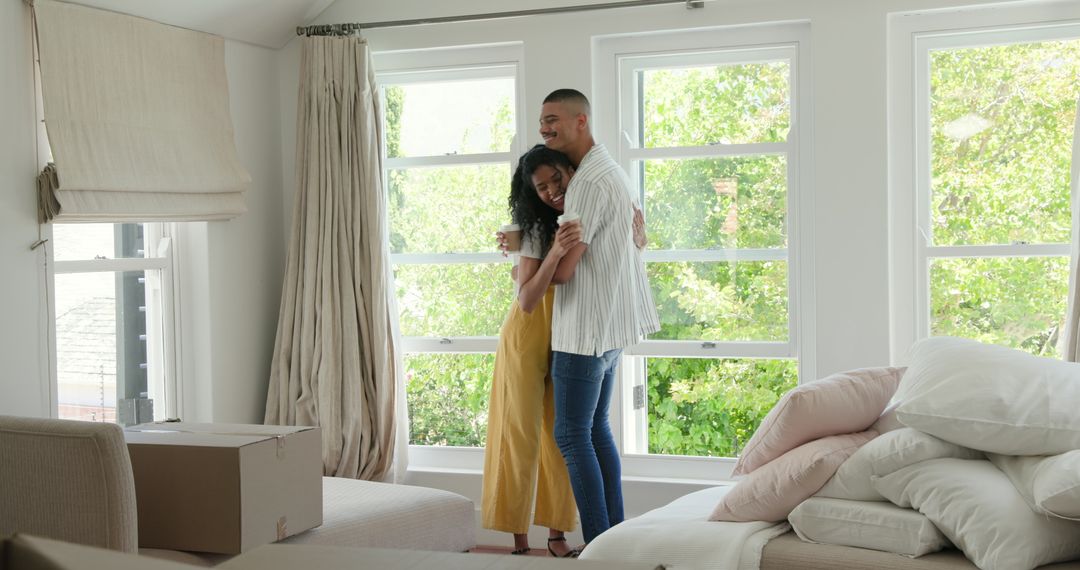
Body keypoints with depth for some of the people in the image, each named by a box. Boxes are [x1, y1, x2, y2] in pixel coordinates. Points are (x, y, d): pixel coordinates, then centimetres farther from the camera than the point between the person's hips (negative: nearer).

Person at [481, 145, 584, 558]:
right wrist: (556, 253, -36)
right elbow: (526, 300, -22)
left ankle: (557, 533, 12)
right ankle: (518, 536, 3)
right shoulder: (538, 228, -14)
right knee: (521, 434, -3)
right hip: (528, 336, -4)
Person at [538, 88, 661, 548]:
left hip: (586, 330, -10)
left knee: (572, 435, -4)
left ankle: (599, 545, -1)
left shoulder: (589, 182, -18)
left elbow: (563, 266, -20)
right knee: (597, 429, 14)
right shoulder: (607, 169, 15)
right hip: (609, 326, 10)